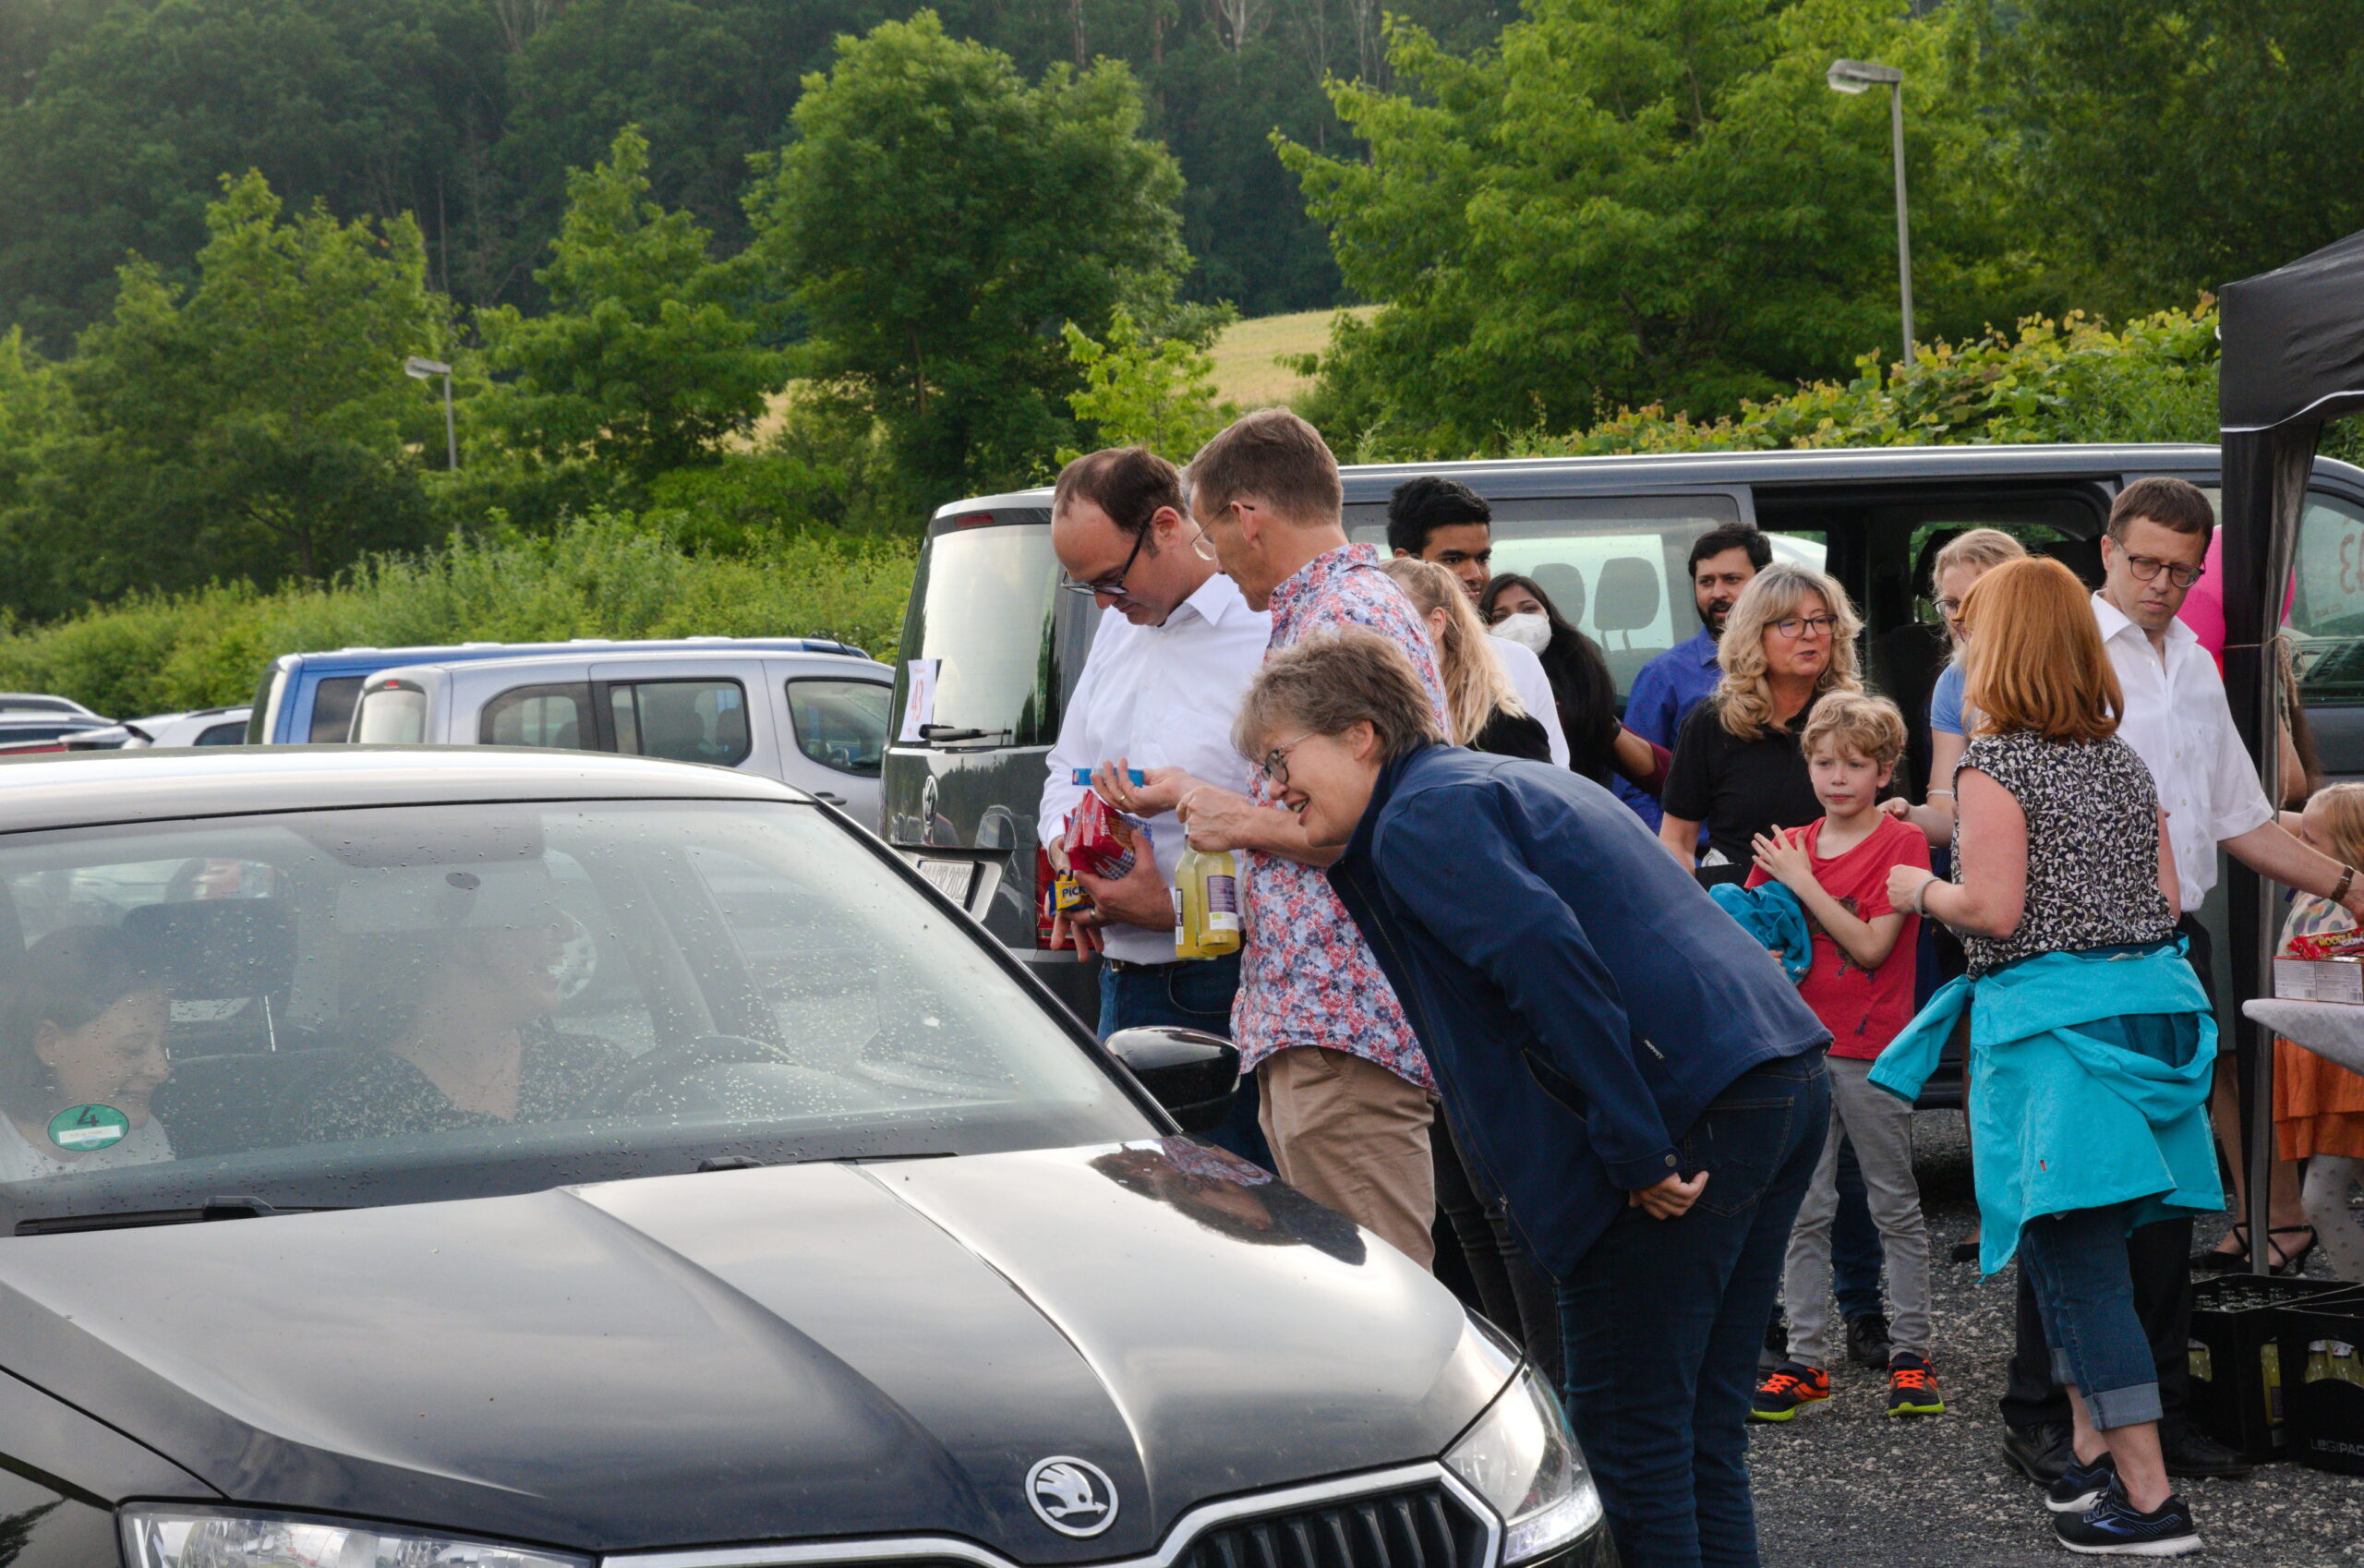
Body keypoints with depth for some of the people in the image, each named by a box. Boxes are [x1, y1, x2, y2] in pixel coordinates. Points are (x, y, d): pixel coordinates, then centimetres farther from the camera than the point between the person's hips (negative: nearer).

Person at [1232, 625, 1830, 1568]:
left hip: (1694, 1108, -10)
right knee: (1702, 1427, 15)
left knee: (1626, 1427, -3)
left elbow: (1549, 956, -21)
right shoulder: (1508, 783, 25)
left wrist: (1637, 1150, -21)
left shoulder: (1417, 821, -7)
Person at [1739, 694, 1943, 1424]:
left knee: (1895, 1206, 4)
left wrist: (1803, 882, -14)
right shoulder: (1786, 847, 9)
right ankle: (1805, 1358, 10)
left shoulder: (1900, 844, -5)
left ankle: (1909, 1352, 10)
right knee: (1804, 1211, 6)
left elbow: (1870, 946, -14)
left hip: (1872, 1051, -4)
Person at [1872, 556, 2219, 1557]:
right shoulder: (2122, 759, 12)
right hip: (2145, 1000, 8)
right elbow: (2167, 896, 12)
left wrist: (1920, 890, 3)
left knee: (2077, 1260, -7)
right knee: (2080, 1252, 19)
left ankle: (2150, 1499, -12)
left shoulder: (1994, 762, -9)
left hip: (2048, 1015, -8)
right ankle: (2092, 1448, 24)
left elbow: (1993, 910, -16)